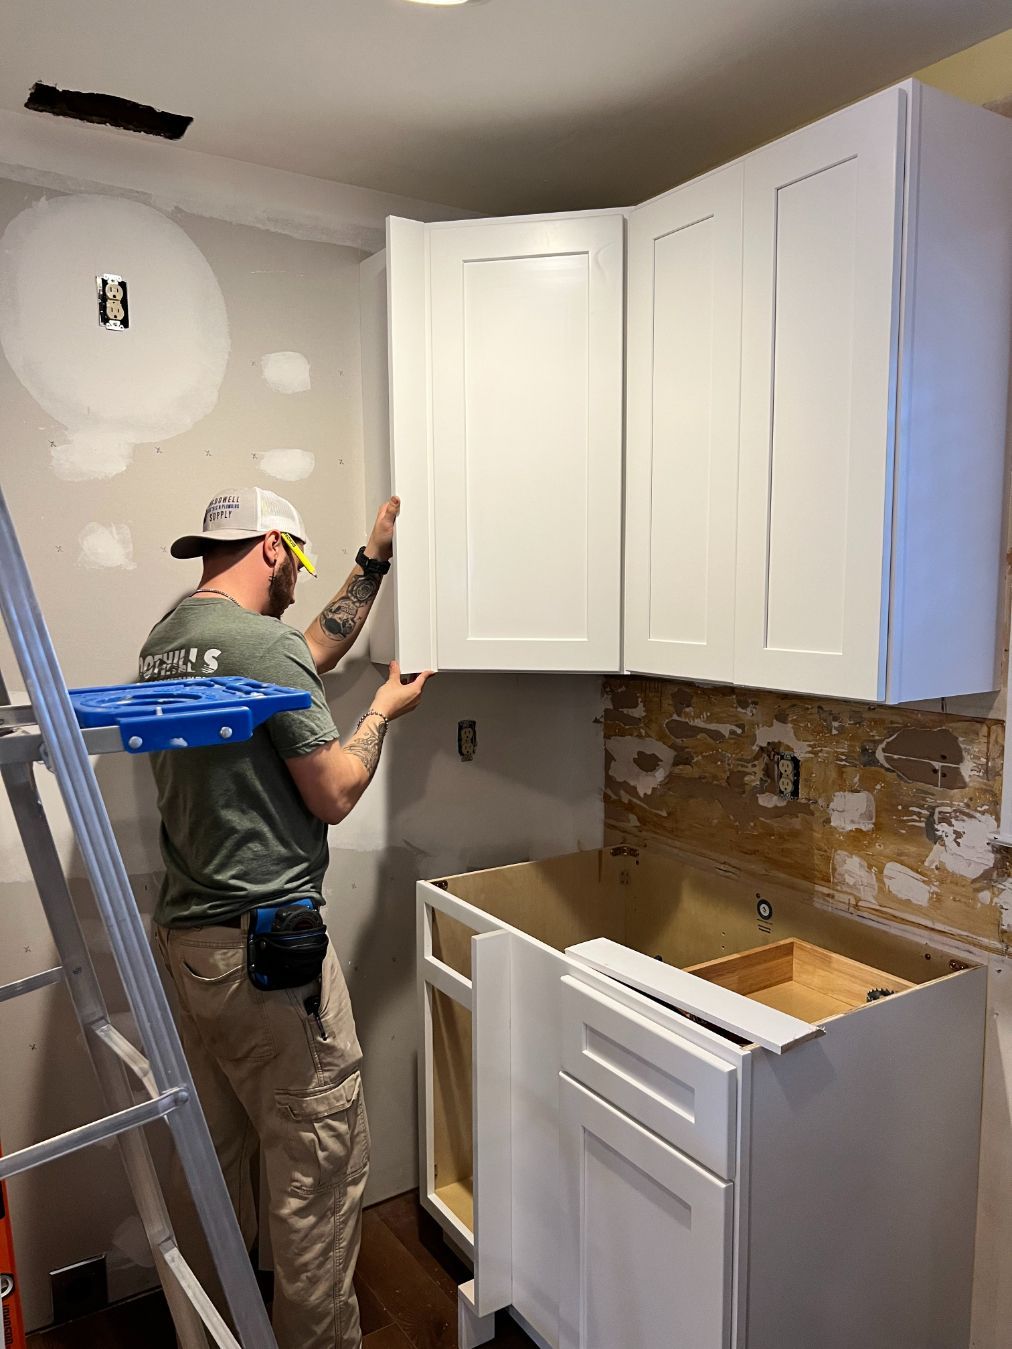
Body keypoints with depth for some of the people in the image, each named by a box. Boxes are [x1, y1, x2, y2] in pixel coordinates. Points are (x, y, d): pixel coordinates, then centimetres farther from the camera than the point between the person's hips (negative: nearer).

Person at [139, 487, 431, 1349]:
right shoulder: (263, 645, -18)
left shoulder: (163, 640, 11)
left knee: (214, 1155, 22)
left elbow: (318, 650, 21)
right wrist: (385, 709, 2)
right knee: (321, 1165, 7)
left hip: (185, 934, 10)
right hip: (266, 943, -9)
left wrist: (375, 560, 24)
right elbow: (335, 794, -14)